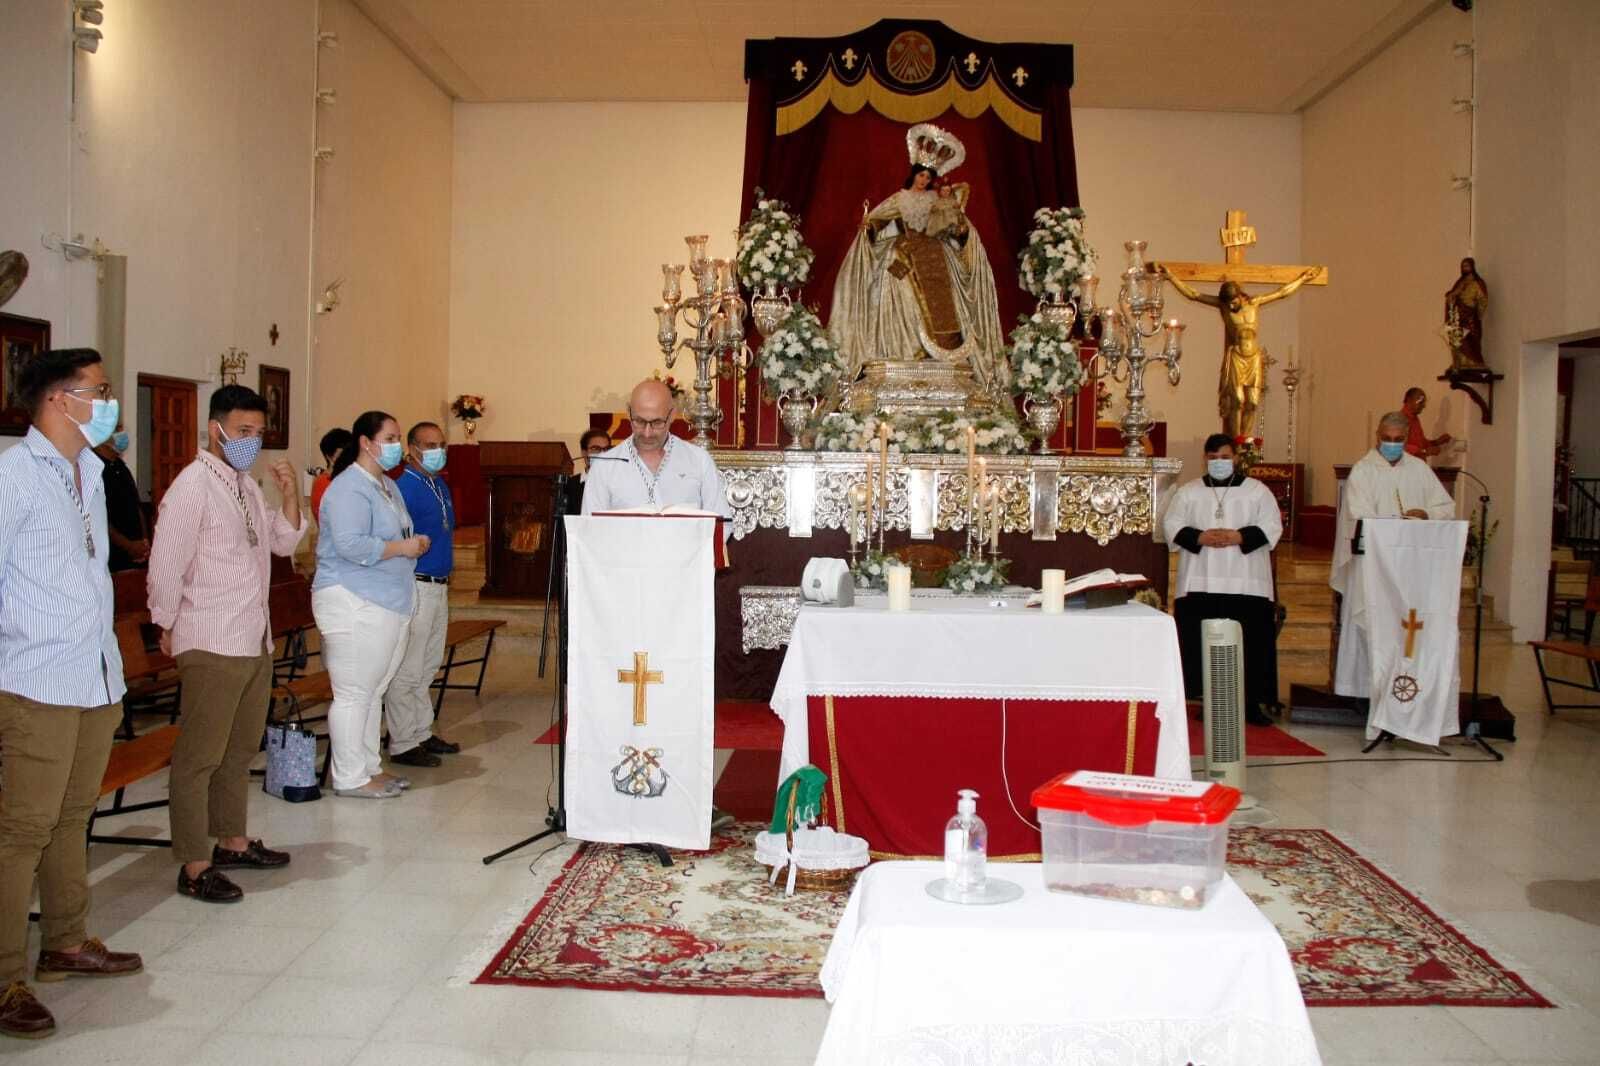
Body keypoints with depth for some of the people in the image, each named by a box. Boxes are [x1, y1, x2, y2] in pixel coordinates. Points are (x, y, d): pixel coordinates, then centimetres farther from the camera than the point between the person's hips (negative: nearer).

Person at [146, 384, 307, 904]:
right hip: (212, 645, -9)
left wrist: (290, 496, 1)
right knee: (199, 756, -2)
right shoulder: (193, 485, -13)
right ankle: (193, 867, 4)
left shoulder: (247, 486, 13)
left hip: (255, 641, 9)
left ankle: (231, 841, 30)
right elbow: (165, 566, -13)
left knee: (241, 749, 17)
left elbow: (284, 542, 17)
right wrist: (170, 628, -5)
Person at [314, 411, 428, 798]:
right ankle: (350, 777, 5)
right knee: (353, 694, -3)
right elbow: (352, 545, -26)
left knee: (373, 692, 15)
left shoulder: (388, 486, 17)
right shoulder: (348, 489, -14)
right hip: (356, 605, -10)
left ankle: (369, 767, 23)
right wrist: (403, 547, -16)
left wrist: (416, 543, 7)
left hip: (389, 604, 10)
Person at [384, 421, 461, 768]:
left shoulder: (441, 486, 14)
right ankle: (402, 745, 3)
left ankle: (422, 734, 28)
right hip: (414, 586, -10)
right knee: (406, 671, -3)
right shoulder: (404, 487, -14)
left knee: (428, 667, 17)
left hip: (439, 586, 10)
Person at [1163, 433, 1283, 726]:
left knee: (1250, 642, -2)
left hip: (1245, 582, -1)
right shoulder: (1188, 492, 10)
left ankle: (1252, 702, 6)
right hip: (1200, 582, 1)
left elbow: (1272, 526, 1)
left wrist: (1239, 537, -14)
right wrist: (1199, 538, -13)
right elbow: (1172, 525, 4)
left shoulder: (1257, 490, 8)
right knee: (1202, 643, -1)